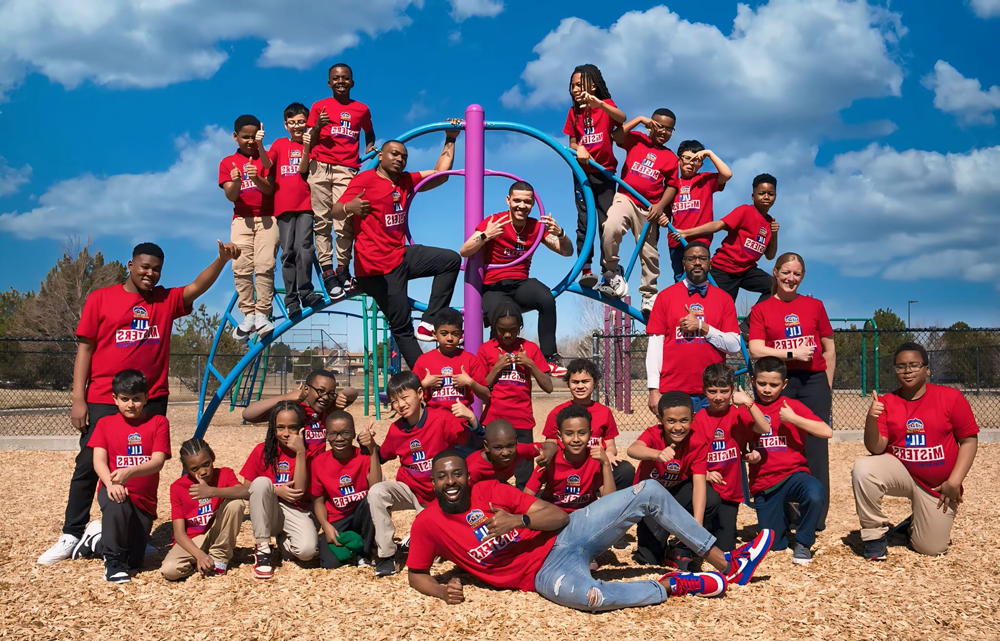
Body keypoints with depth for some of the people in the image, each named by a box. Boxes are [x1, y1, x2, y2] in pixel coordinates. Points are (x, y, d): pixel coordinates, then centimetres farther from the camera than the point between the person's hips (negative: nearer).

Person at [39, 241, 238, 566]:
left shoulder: (167, 301, 9)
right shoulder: (101, 298, 1)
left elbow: (198, 287, -6)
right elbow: (85, 348, 0)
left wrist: (222, 259, -24)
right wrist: (78, 399, -6)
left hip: (151, 401, 2)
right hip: (103, 401, -2)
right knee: (88, 465, 1)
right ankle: (71, 536, 11)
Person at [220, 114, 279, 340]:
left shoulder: (265, 159, 10)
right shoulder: (227, 163, 9)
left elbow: (269, 189, -4)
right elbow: (231, 196, -2)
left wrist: (257, 179, -25)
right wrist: (236, 182, -25)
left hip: (267, 218, -1)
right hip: (242, 220, 1)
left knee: (265, 266, -14)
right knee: (241, 267, -9)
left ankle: (262, 315, -14)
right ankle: (248, 316, -6)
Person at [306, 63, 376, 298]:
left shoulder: (362, 109, 14)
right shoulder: (319, 106, 11)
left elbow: (369, 134, 31)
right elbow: (309, 142, 8)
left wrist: (369, 150, 11)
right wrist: (318, 126, -10)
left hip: (346, 169, 0)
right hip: (320, 167, 0)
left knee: (344, 221, -10)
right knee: (322, 221, -2)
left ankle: (343, 269, 3)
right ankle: (327, 272, 0)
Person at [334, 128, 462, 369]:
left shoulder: (406, 180, 13)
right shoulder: (365, 180, -10)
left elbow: (440, 174, 16)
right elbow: (336, 213, -17)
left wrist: (450, 140, 13)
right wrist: (349, 207, -40)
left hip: (401, 255, 8)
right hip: (378, 265, -8)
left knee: (451, 260, 6)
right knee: (402, 327, -6)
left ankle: (429, 323, -2)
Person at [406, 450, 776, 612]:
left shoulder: (488, 490, 1)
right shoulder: (427, 524, -5)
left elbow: (558, 516, -1)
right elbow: (416, 575, 5)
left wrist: (519, 520, -22)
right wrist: (442, 591, -18)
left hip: (564, 535, 5)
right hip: (545, 572, -5)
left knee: (649, 492, -4)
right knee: (587, 595, -44)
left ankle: (726, 565, 4)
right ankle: (674, 586, -17)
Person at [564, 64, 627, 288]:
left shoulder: (605, 105, -5)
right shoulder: (574, 112, 5)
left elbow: (622, 118, -27)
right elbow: (572, 143, 8)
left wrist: (599, 104, -45)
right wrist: (578, 149, -16)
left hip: (605, 173, -2)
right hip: (583, 172, 2)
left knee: (606, 223, -3)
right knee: (584, 222, -3)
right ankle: (586, 269, -5)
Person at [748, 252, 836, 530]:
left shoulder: (815, 306, 11)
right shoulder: (761, 309, 6)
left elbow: (829, 350, 13)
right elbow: (756, 350, -6)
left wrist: (826, 388, 9)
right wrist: (792, 354, -13)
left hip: (814, 383, 1)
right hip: (778, 384, -1)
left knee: (815, 449, -1)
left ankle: (816, 517, 5)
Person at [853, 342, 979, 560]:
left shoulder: (951, 397, -10)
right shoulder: (885, 402, -7)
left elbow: (969, 440, -7)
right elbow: (876, 448, -13)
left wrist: (954, 482, -14)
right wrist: (871, 419, -33)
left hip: (937, 485, 0)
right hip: (900, 472, 1)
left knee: (931, 549, -4)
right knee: (863, 469, -31)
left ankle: (915, 524, 35)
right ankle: (875, 535, -11)